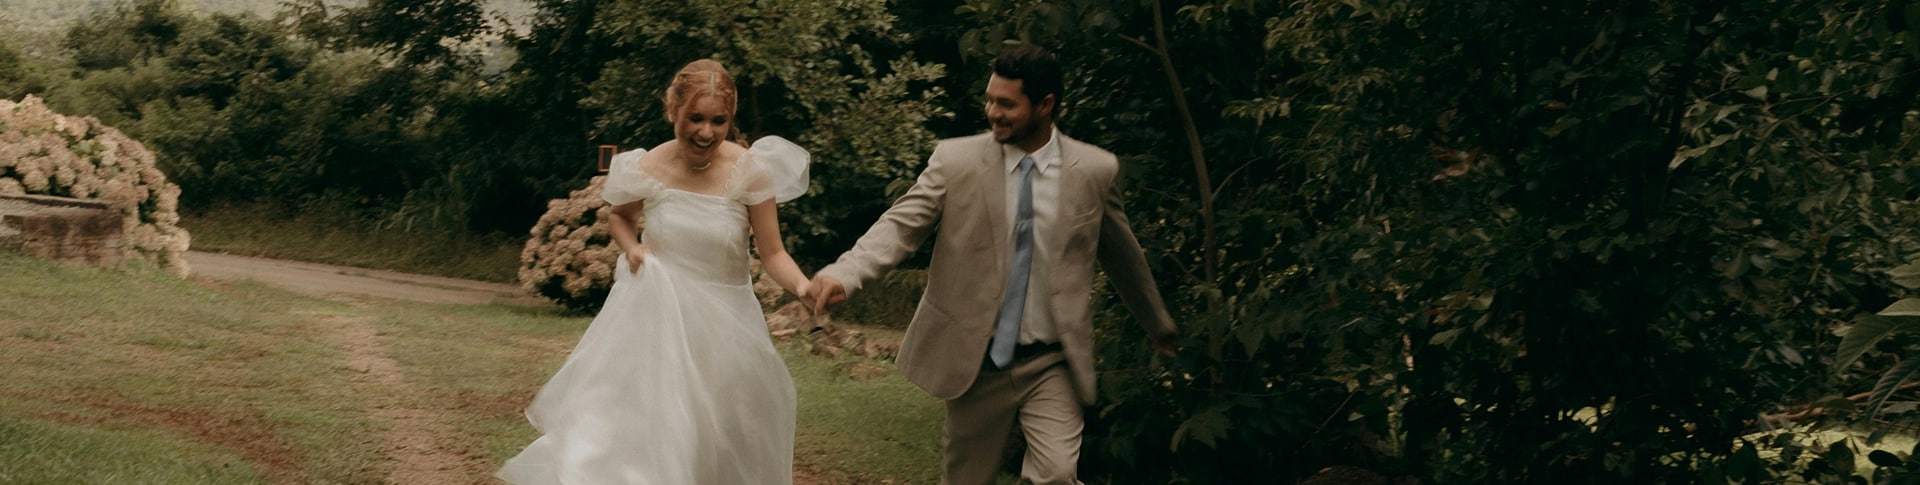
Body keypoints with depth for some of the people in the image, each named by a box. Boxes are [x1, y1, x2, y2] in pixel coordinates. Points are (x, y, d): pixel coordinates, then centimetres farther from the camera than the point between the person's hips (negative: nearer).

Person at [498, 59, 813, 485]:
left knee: (724, 442, 10)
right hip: (656, 315, 1)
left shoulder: (749, 171, -16)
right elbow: (621, 216, 13)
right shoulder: (648, 169, -10)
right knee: (640, 428, 2)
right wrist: (631, 248, -8)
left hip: (723, 321, -1)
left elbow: (773, 254, -11)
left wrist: (804, 286, -32)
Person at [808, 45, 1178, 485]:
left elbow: (1121, 254, 13)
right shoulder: (956, 160, -4)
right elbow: (901, 225, -12)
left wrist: (1158, 324, 26)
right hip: (974, 361, 0)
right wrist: (842, 275, -31)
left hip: (1052, 365, 0)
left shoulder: (1095, 170, -1)